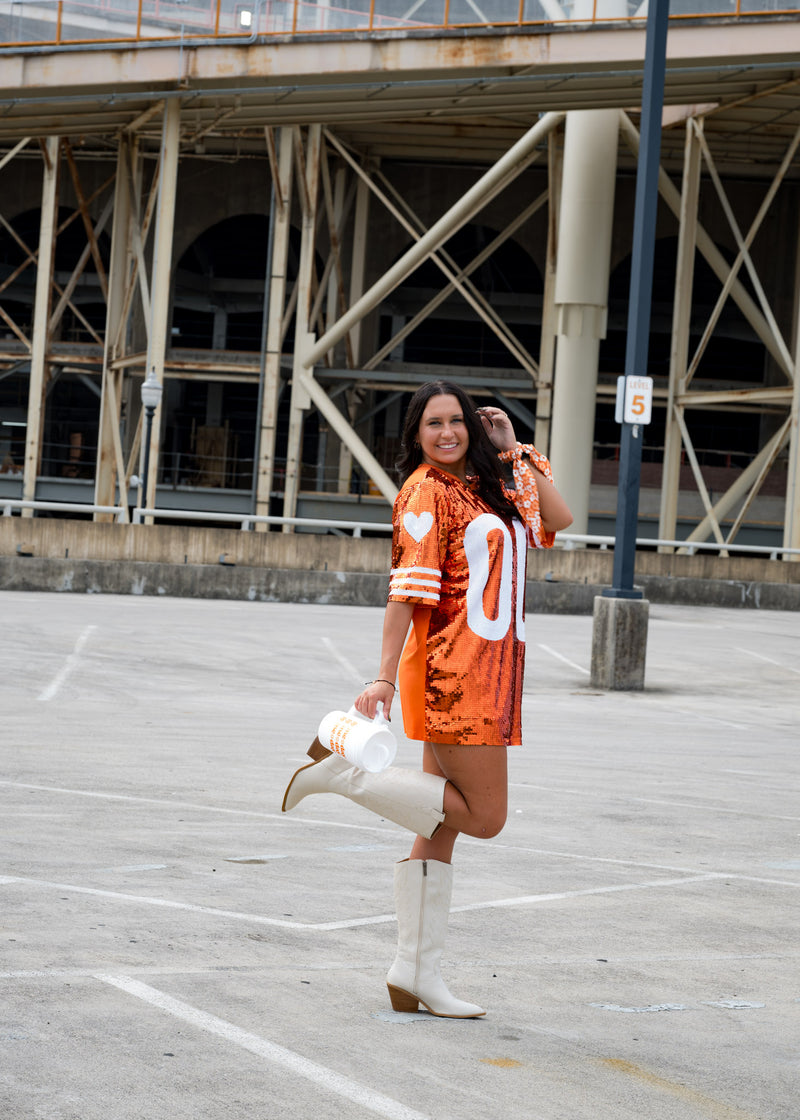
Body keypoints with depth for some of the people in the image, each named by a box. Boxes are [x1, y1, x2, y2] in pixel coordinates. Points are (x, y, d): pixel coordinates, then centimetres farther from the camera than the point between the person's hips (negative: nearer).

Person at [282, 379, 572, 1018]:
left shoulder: (481, 492, 18)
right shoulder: (426, 491, -7)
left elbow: (557, 520, 16)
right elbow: (407, 589, -14)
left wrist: (516, 450, 11)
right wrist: (385, 677, -19)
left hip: (487, 673, 8)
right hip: (453, 670, -8)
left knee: (441, 829, 7)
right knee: (483, 816, -8)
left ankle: (416, 977, 9)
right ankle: (345, 773, -2)